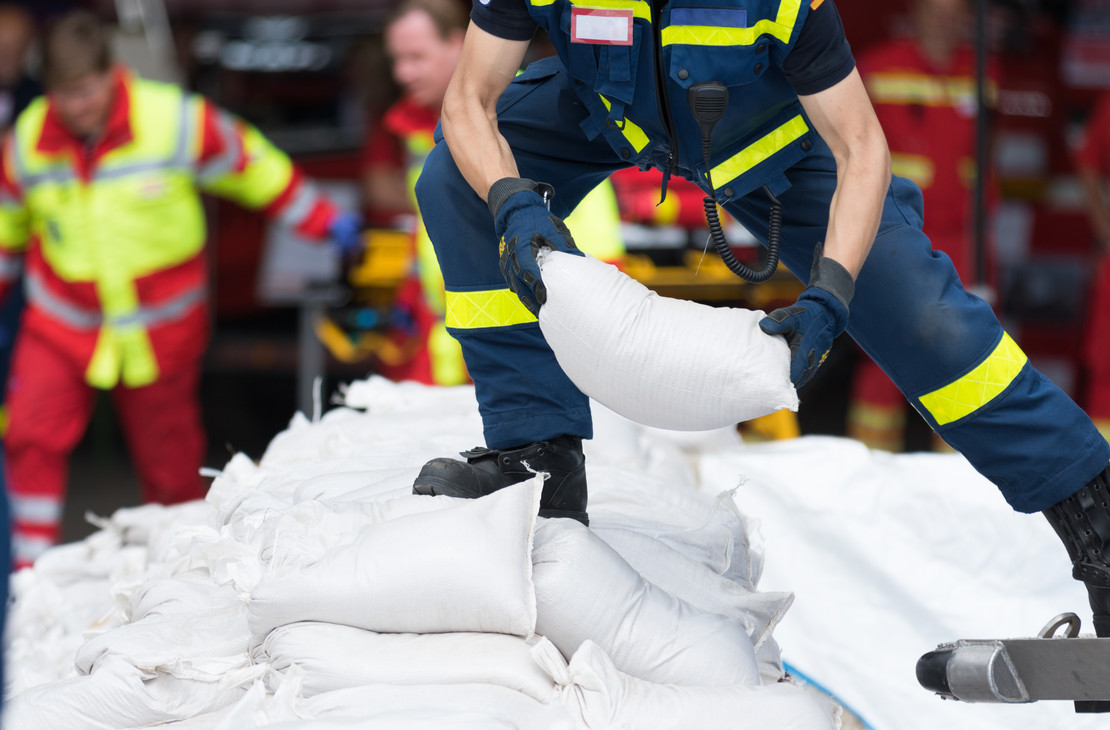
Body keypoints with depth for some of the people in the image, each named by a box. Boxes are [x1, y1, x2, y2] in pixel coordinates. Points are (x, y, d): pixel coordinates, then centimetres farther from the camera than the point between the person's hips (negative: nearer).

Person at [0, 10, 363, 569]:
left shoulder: (176, 122, -15)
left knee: (169, 459, 7)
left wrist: (325, 221, 5)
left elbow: (255, 168, 0)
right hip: (61, 325, 1)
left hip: (160, 329, -1)